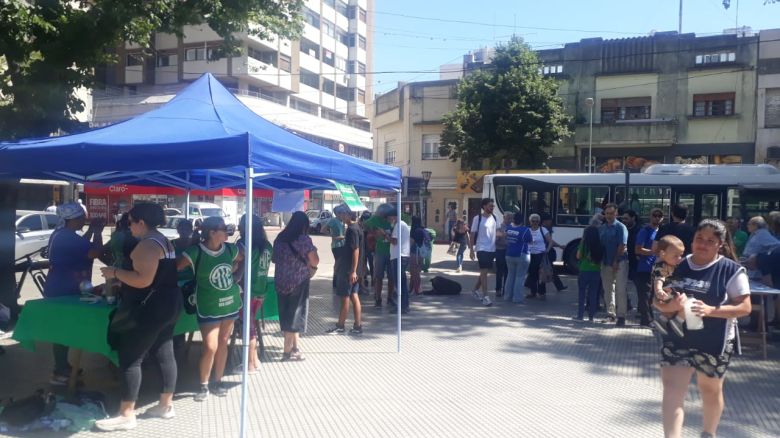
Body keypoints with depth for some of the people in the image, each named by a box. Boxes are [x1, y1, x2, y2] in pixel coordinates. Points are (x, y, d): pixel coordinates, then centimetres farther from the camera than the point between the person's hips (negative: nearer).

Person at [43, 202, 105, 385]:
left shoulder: (61, 234, 10)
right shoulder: (67, 237, -23)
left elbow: (80, 247, 19)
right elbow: (95, 252, -27)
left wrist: (91, 231, 11)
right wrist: (98, 232, -12)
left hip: (59, 289, 11)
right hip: (63, 291, -11)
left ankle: (62, 367, 27)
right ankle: (59, 373, 1)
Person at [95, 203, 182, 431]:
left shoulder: (148, 244, -18)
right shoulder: (163, 241, 15)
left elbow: (144, 280, -26)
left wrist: (115, 273, -15)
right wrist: (119, 279, 21)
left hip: (150, 308, -10)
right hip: (167, 305, 10)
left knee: (130, 358, -4)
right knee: (164, 354, 14)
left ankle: (126, 416, 0)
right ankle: (166, 405, 22)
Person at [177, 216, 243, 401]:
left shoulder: (230, 249, -2)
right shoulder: (195, 253, -17)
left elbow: (243, 259, 18)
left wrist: (234, 272, 5)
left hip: (230, 303, 5)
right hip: (209, 307, -5)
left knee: (223, 343, 12)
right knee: (210, 347, -9)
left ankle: (218, 382, 27)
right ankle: (203, 385, 13)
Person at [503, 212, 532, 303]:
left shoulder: (508, 228, -1)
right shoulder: (525, 230, -15)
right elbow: (531, 241, -3)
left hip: (509, 255, 5)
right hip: (522, 256, -5)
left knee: (510, 275, 15)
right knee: (520, 276, 1)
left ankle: (507, 296, 19)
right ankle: (517, 298, 1)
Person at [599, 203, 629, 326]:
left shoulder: (620, 227, -5)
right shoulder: (601, 228, 11)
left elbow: (622, 246, -12)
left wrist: (616, 262, -16)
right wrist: (600, 260, 2)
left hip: (619, 263, -6)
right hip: (606, 263, 6)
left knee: (620, 290, -7)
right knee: (608, 289, 10)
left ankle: (621, 316, -4)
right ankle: (610, 314, 20)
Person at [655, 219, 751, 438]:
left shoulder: (731, 270, -8)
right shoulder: (677, 266, 1)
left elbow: (744, 307, -11)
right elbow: (656, 299, 6)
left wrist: (710, 310, -25)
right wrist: (668, 306, -18)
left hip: (713, 343, -2)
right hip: (677, 339, 2)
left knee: (710, 390, 18)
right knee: (671, 392, -5)